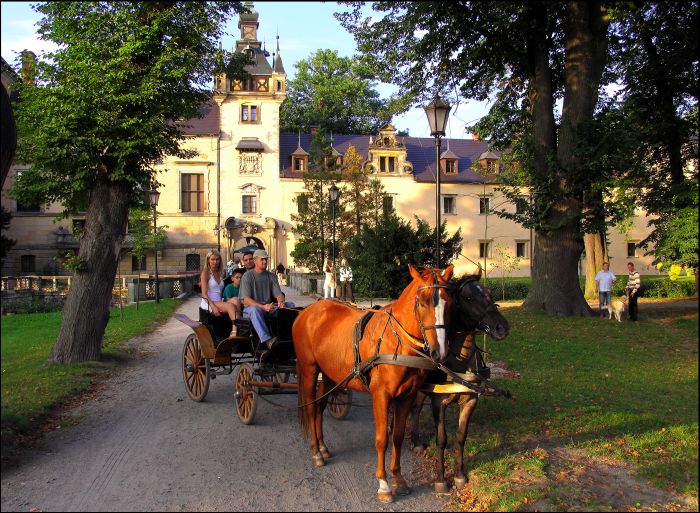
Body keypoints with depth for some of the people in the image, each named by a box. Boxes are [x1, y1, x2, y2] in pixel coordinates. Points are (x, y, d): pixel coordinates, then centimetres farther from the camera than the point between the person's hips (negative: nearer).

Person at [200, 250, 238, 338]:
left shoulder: (220, 273, 22)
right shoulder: (205, 273, 2)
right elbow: (204, 294, -7)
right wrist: (213, 307, -20)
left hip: (220, 302, 5)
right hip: (208, 303, -5)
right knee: (230, 306, -34)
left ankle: (234, 332, -45)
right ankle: (236, 330, -45)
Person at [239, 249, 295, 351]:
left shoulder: (271, 276, 15)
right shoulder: (247, 276, -2)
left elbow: (278, 294, 8)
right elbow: (245, 299, -13)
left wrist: (281, 302, -19)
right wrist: (262, 307, -28)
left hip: (269, 309, 5)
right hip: (250, 308, -5)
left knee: (290, 304, -15)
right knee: (255, 309, -40)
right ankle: (267, 340, -55)